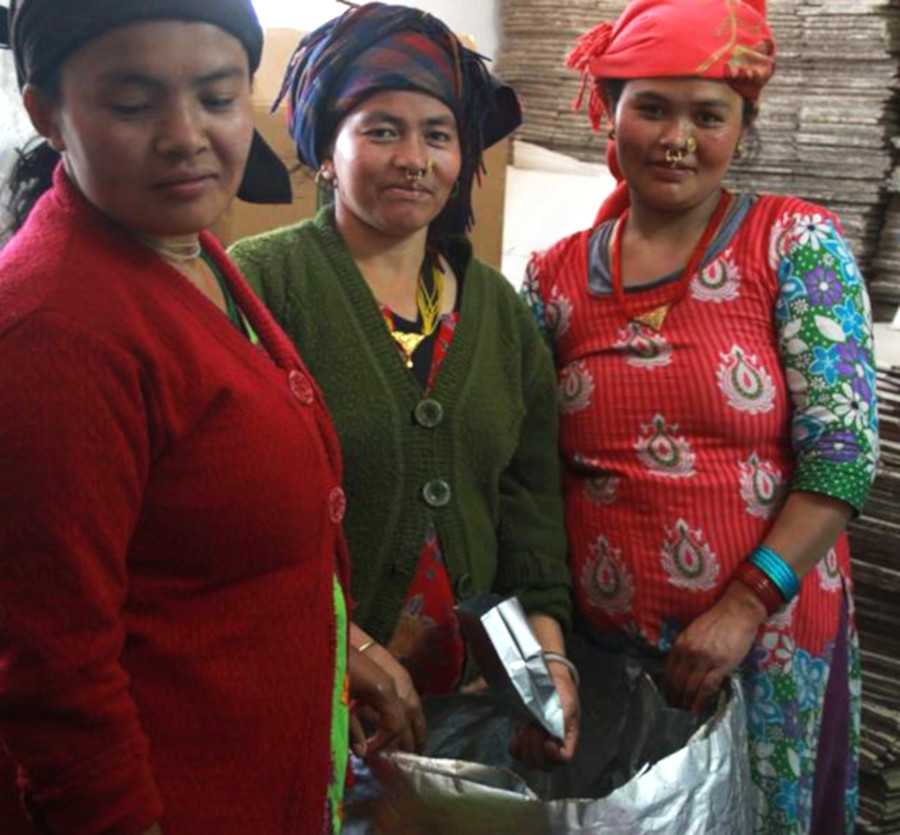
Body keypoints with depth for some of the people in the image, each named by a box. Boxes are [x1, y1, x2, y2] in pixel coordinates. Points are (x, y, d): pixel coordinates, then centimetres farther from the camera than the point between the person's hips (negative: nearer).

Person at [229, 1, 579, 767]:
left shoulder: (499, 308, 8)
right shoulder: (259, 283, -10)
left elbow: (529, 497, 7)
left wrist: (547, 647, -4)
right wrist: (354, 647, -19)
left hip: (474, 678, 5)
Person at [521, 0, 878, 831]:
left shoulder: (796, 246, -7)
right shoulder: (556, 276, 1)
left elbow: (843, 451, -11)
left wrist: (745, 605, -17)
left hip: (767, 642, -2)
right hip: (597, 647, 3)